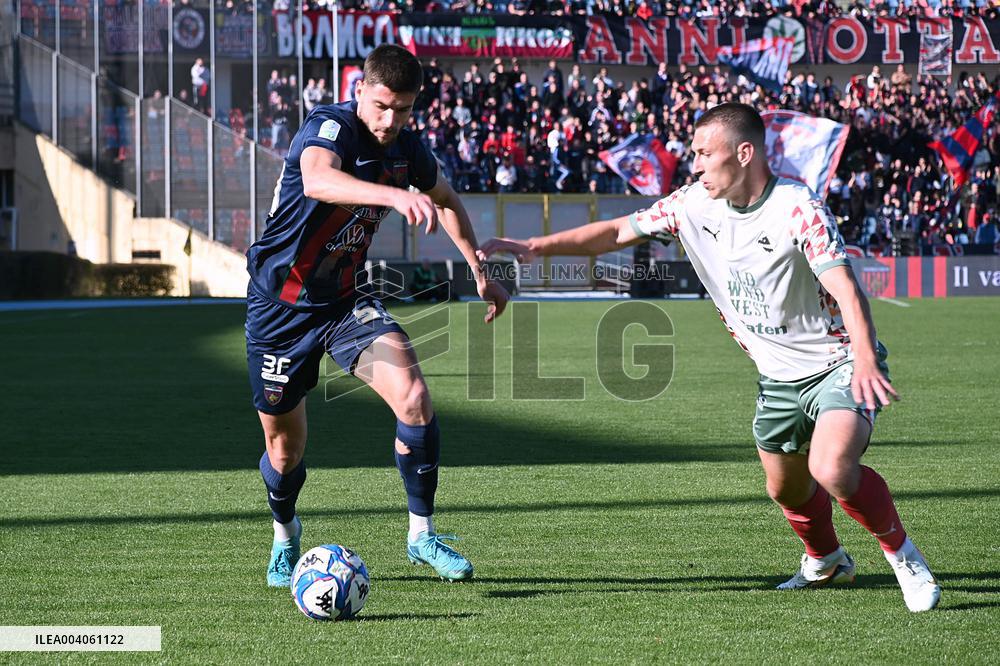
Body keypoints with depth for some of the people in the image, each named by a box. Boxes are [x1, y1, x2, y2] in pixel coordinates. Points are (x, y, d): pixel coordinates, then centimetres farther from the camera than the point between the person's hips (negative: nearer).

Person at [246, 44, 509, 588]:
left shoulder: (406, 147, -3)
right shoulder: (328, 127, -23)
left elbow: (445, 198, 20)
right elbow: (318, 180, -48)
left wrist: (479, 271, 21)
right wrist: (396, 196, -63)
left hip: (347, 300, 4)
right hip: (280, 305, -4)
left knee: (413, 396, -20)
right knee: (284, 449, 7)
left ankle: (421, 535, -6)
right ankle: (285, 536, 40)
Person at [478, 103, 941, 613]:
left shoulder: (798, 209, -24)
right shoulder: (694, 206, -4)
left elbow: (845, 289, -35)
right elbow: (617, 232, 6)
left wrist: (865, 360, -51)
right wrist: (534, 247, -1)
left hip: (839, 362, -7)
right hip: (778, 376, 7)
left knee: (832, 470, -29)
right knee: (785, 489, 18)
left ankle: (904, 556, -7)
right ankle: (826, 562, 48)